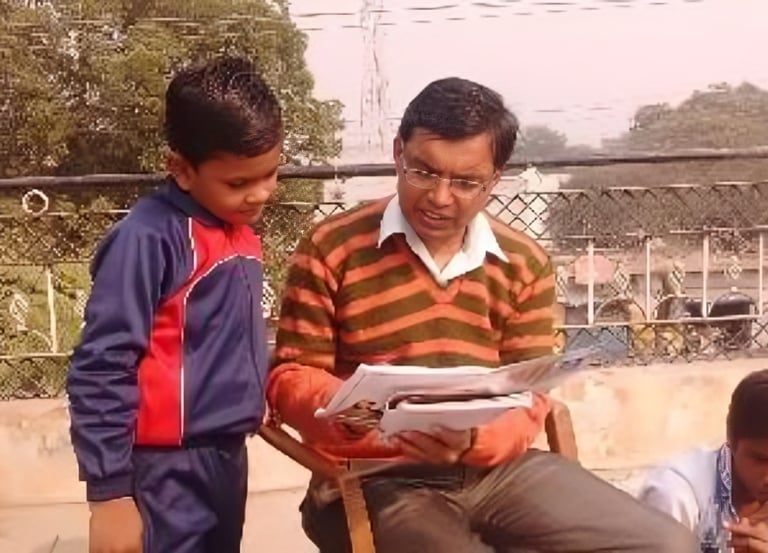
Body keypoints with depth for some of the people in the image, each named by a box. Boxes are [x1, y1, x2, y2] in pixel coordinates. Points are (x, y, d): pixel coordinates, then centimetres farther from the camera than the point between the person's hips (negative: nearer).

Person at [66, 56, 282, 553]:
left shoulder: (241, 232, 7)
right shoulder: (150, 239, -17)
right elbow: (101, 370, -18)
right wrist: (110, 492, -17)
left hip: (227, 457, 8)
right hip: (168, 472, -8)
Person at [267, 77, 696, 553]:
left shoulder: (525, 265, 6)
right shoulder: (331, 249, -3)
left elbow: (529, 403, 3)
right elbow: (289, 379, -1)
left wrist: (473, 439, -19)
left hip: (498, 469, 5)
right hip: (377, 481, -4)